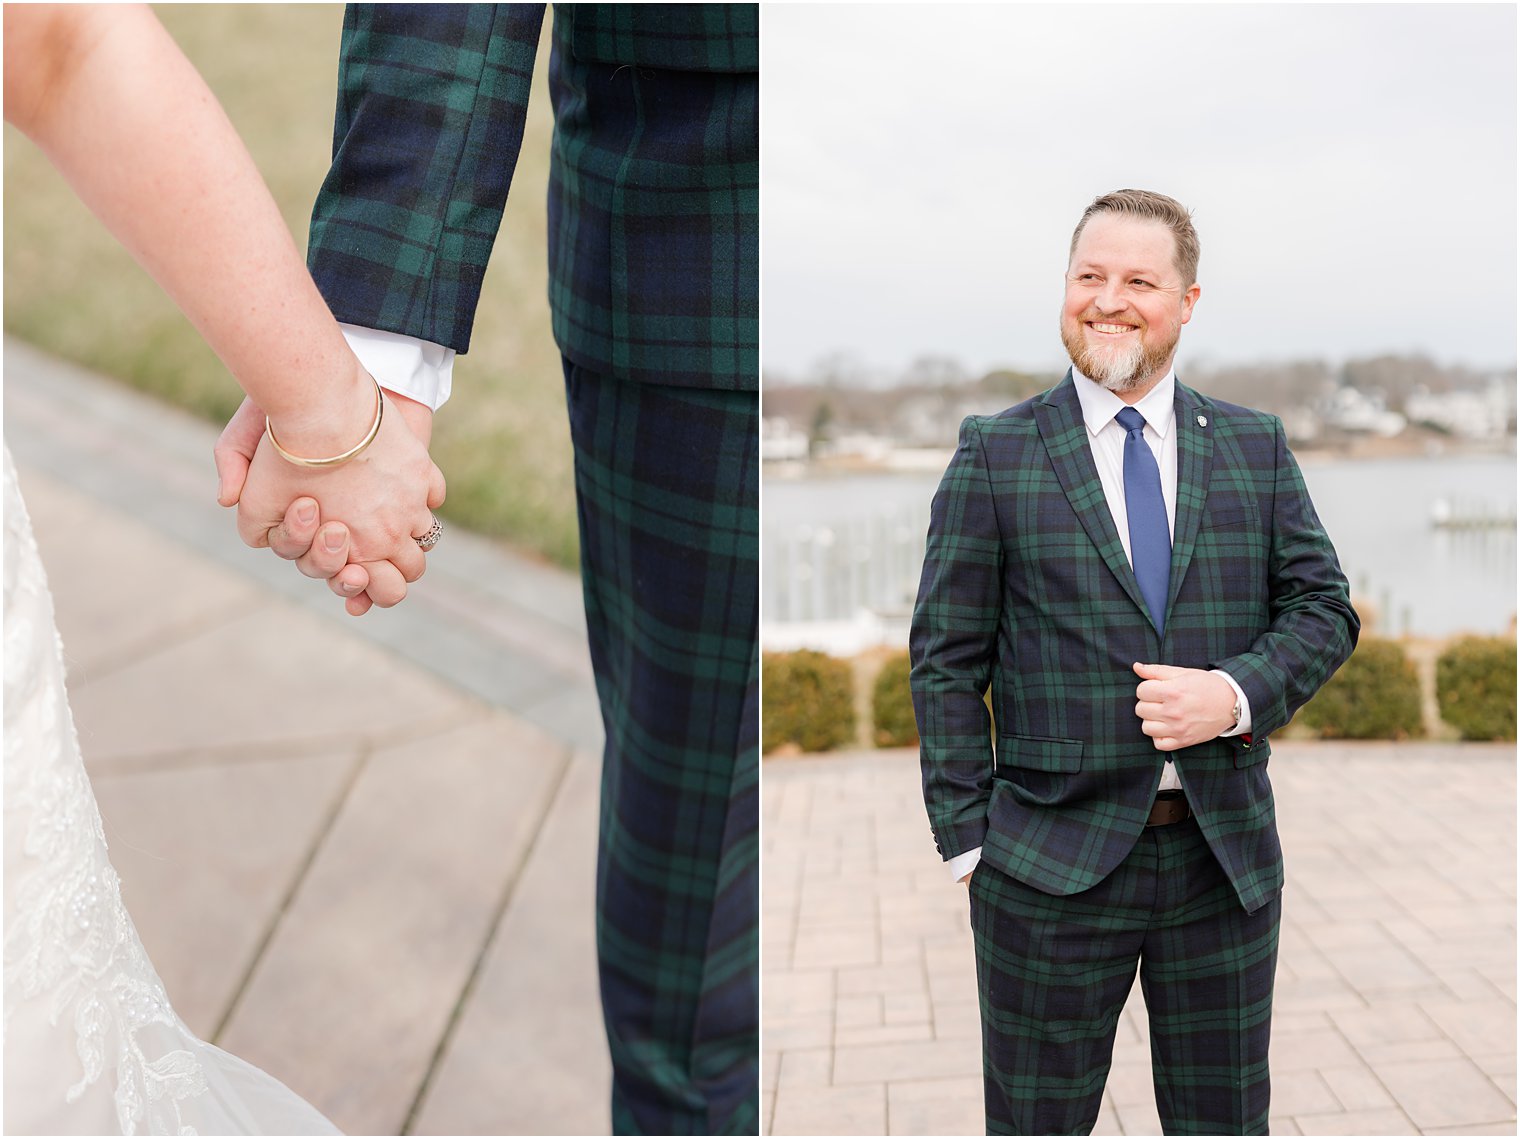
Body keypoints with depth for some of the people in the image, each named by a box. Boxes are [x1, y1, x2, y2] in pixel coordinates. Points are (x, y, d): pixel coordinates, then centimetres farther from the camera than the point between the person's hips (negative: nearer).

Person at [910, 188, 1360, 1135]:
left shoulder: (1256, 446, 8)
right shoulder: (995, 454, -1)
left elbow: (1324, 608, 7)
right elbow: (947, 660, -2)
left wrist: (1238, 694, -13)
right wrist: (969, 841, -7)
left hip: (1229, 857, 3)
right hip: (1052, 867, -2)